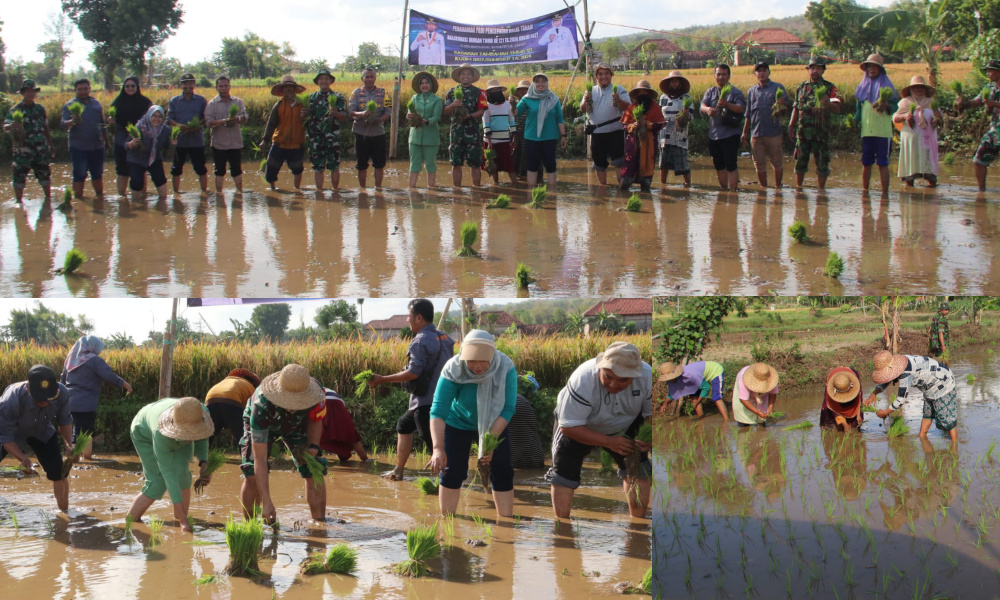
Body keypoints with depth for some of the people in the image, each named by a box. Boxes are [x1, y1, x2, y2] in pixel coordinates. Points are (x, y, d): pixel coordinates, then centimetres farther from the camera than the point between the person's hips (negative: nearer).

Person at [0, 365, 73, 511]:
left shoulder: (62, 394, -33)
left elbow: (64, 420, -11)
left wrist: (69, 445, -23)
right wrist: (23, 459, -42)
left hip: (42, 431, 3)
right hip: (14, 432, -2)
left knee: (59, 472, -6)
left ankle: (64, 511, 11)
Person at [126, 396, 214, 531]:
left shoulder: (202, 413, -35)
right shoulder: (160, 433, -45)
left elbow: (201, 437, -12)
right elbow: (168, 474, -42)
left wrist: (203, 464, -29)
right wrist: (183, 519, -43)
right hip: (146, 434, -4)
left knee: (181, 473, -18)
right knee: (158, 484, -15)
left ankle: (179, 521, -5)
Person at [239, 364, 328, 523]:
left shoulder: (316, 392, -37)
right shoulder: (261, 406, -46)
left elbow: (315, 420, -9)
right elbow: (260, 459, -44)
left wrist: (314, 446, -26)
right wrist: (267, 502, -48)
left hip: (296, 424, 3)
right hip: (261, 426, -3)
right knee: (252, 475, -20)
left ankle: (320, 522, 2)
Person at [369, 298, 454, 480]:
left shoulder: (420, 341, -18)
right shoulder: (444, 338, 9)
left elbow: (413, 373, -24)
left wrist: (383, 379, -18)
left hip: (425, 402, -10)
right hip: (441, 397, 10)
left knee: (435, 441, -9)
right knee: (404, 425, 25)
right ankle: (398, 471, 31)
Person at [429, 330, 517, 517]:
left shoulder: (506, 368, -30)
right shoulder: (453, 370, -33)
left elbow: (508, 408, -25)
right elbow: (438, 410, -38)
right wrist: (438, 449, -49)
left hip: (493, 425, 1)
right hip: (458, 423, -1)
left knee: (502, 472, -3)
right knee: (452, 472, -2)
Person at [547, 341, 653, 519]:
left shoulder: (647, 377, -29)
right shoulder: (583, 381, -40)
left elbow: (651, 414, -13)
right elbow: (569, 426, -34)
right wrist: (609, 442, -42)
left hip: (625, 427, 3)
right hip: (579, 426, -3)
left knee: (639, 471, -4)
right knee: (563, 473, -11)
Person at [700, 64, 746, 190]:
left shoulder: (735, 92, -1)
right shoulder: (710, 92, 12)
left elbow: (742, 108, -15)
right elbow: (702, 106, -4)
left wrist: (727, 104, -32)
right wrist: (707, 109, -28)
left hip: (730, 134, -5)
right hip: (714, 135, 5)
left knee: (731, 166, -11)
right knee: (719, 166, 12)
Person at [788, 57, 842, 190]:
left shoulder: (829, 88, 1)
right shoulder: (802, 87, 12)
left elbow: (837, 110, -9)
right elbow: (796, 108, 19)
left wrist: (828, 104, -30)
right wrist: (791, 126, 13)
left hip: (821, 133, -2)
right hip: (803, 131, 2)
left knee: (822, 164, 1)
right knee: (800, 162, 7)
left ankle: (821, 190, 10)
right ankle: (798, 188, 18)